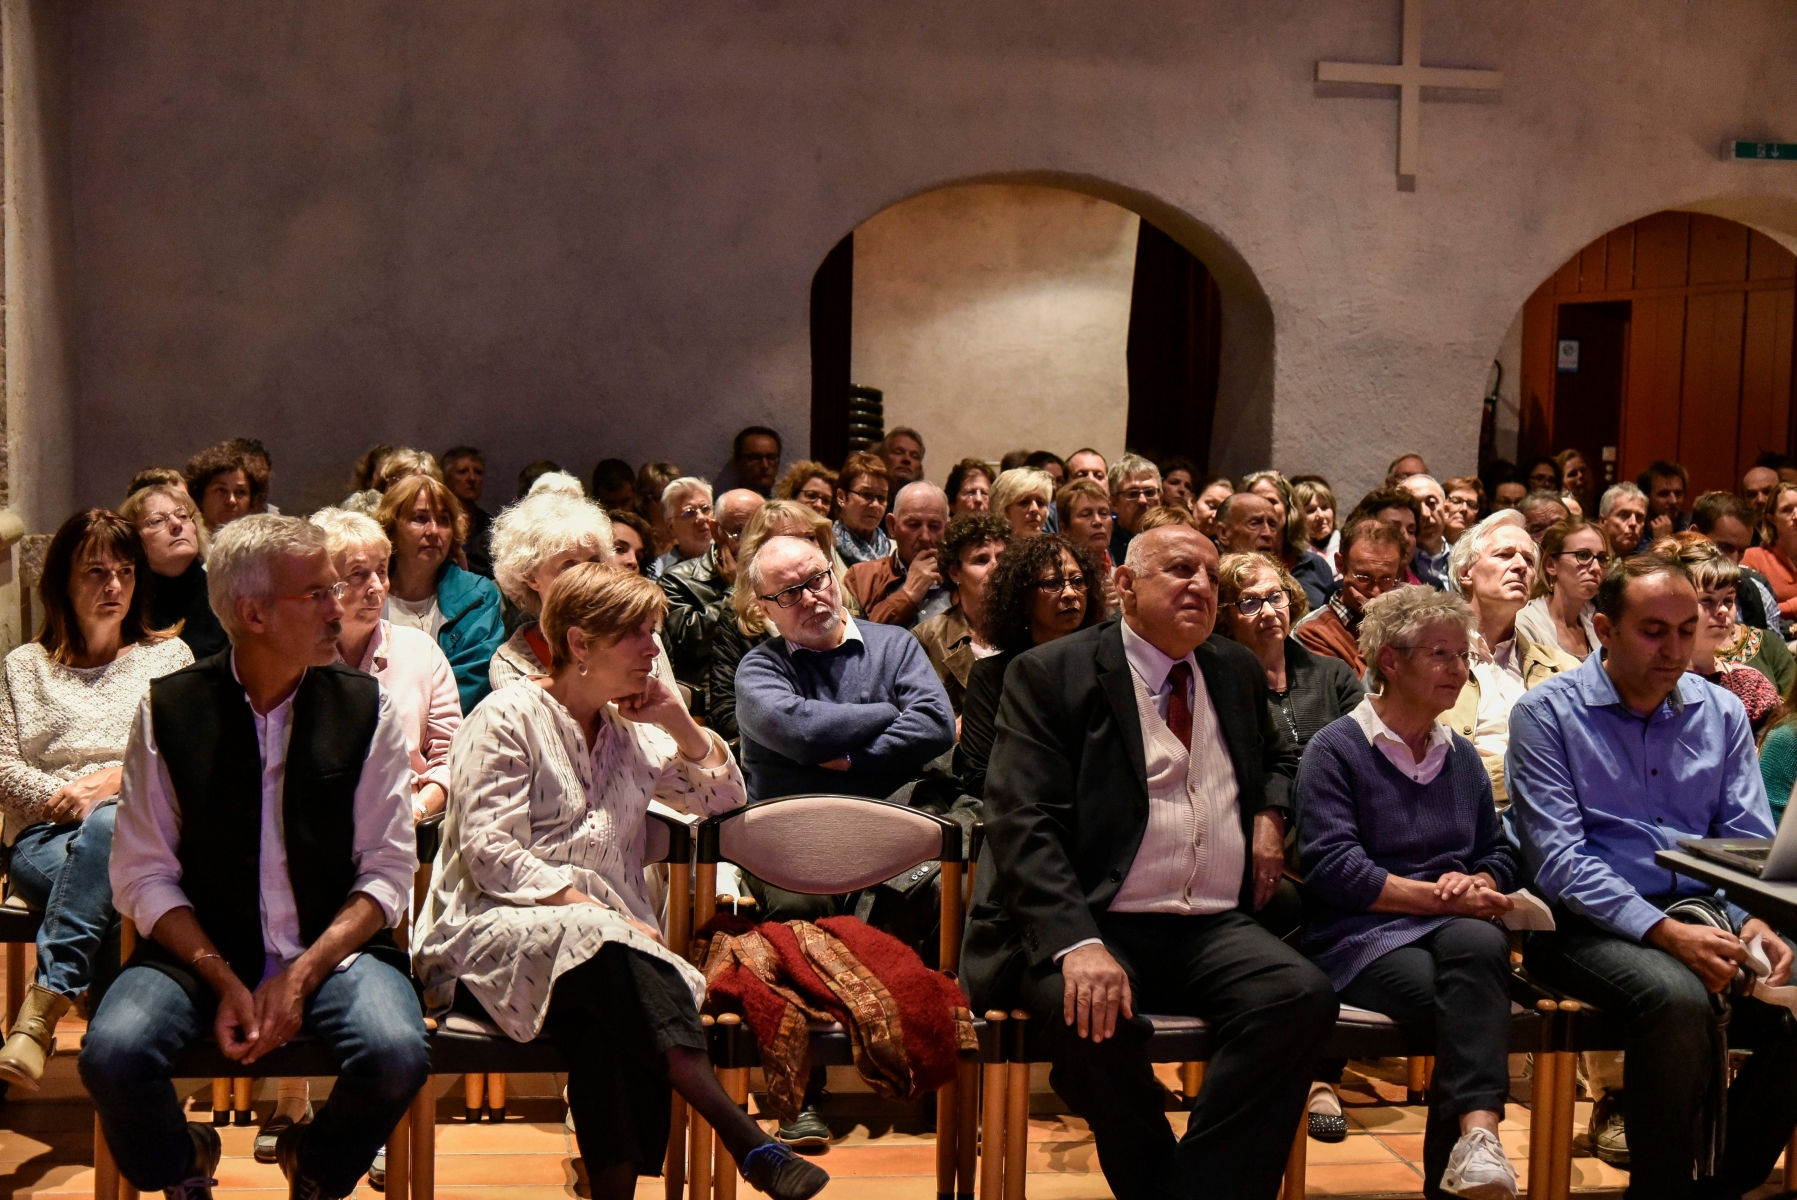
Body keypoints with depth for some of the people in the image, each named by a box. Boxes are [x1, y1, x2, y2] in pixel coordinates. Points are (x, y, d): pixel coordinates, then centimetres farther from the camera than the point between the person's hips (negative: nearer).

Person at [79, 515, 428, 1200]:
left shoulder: (367, 709, 0)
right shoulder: (168, 712, -1)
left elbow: (389, 870, -2)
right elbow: (143, 877, -2)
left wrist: (303, 975, -14)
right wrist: (224, 980, -14)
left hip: (335, 947, 0)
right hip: (199, 950, 0)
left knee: (397, 1055, -28)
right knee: (113, 1055, -27)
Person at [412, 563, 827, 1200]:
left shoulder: (632, 734, 21)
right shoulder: (508, 718, 1)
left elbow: (723, 797, 25)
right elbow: (489, 853, -10)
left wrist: (679, 723, 9)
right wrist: (586, 905, -20)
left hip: (606, 934, 5)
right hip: (492, 930, -5)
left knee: (602, 1028, -33)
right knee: (594, 940, -38)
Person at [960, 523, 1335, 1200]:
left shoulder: (1236, 672, 18)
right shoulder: (1050, 675, 0)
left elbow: (1278, 756, 39)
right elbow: (1023, 824, -11)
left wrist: (1270, 813, 13)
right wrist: (1076, 943, -27)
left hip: (1215, 931, 5)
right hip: (1096, 925, -4)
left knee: (1303, 996, -26)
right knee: (1090, 1013, -36)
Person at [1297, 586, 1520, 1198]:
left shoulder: (1461, 756, 21)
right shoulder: (1337, 749, 0)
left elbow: (1498, 855, 20)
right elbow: (1333, 869, -11)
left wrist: (1475, 886, -6)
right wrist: (1441, 897, -12)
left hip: (1455, 927, 4)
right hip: (1363, 936, -4)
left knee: (1478, 943, -35)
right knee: (1462, 1001, -36)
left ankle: (1476, 1139, -46)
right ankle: (1470, 1143, -31)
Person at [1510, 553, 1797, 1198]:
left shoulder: (1721, 712, 13)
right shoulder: (1547, 713, -3)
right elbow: (1559, 861, -11)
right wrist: (1663, 930, -23)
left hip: (1702, 914, 5)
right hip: (1590, 922, -5)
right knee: (1678, 999, -35)